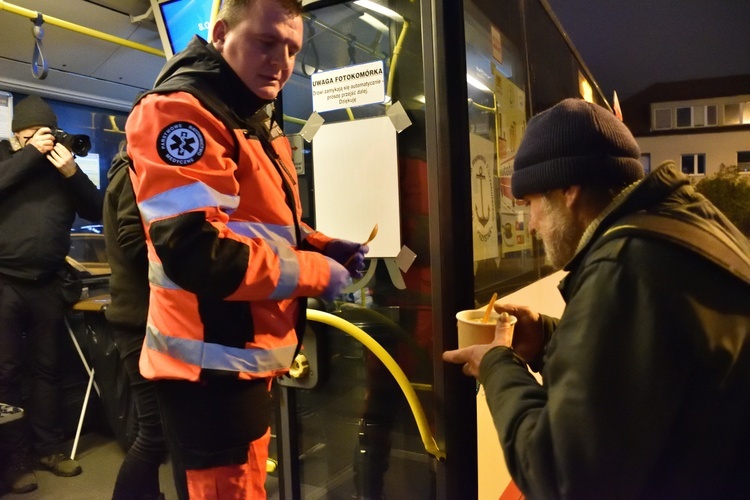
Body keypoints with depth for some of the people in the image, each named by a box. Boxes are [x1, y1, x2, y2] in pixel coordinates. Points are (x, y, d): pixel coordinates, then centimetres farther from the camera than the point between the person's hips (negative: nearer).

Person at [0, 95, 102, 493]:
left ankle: (48, 448, 21)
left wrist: (72, 172, -10)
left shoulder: (63, 164, 10)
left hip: (47, 284, 2)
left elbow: (96, 212, 2)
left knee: (46, 369, 10)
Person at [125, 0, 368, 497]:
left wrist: (326, 246, 3)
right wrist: (316, 271, -18)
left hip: (250, 355, 10)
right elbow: (196, 251, -29)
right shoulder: (180, 111, -18)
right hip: (213, 366, -10)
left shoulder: (257, 121, 16)